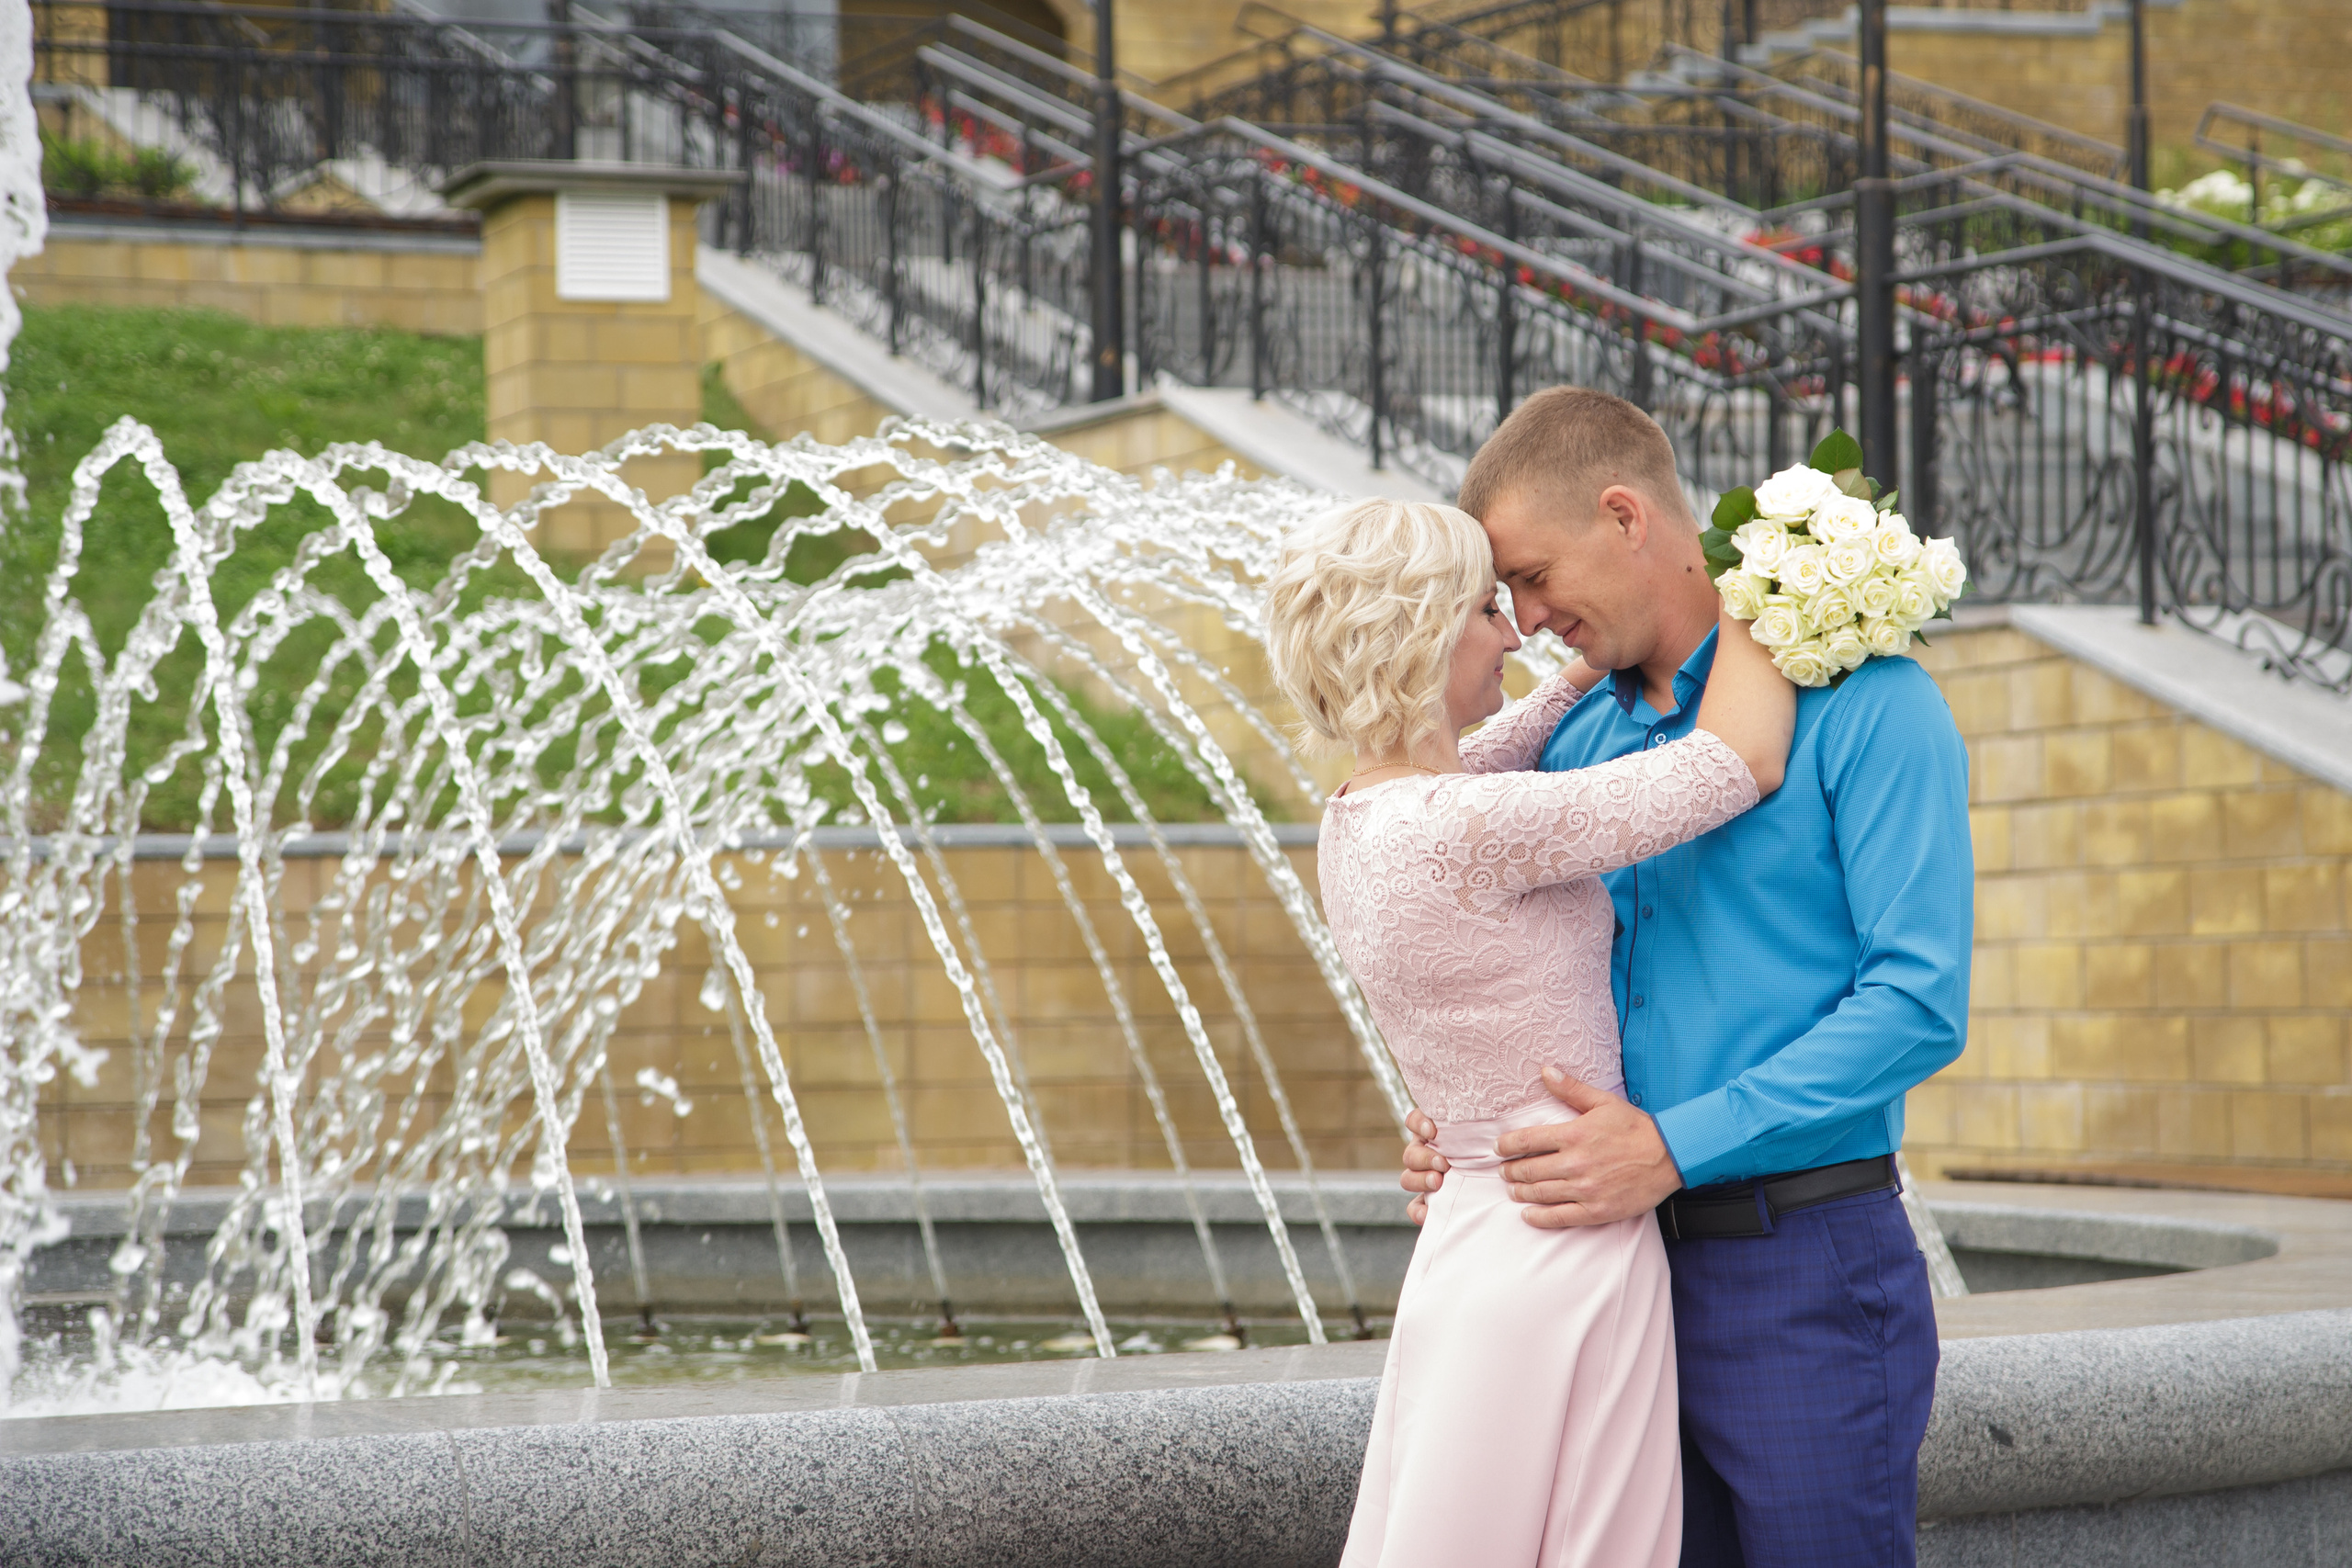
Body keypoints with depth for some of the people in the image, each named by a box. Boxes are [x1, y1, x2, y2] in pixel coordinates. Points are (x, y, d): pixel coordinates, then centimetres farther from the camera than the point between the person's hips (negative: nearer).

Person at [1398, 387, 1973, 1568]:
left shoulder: (1862, 704, -8)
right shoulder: (1576, 741, 14)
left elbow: (1919, 1003, -16)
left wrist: (1675, 1145, -19)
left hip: (1803, 1277, -6)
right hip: (1622, 1269, 7)